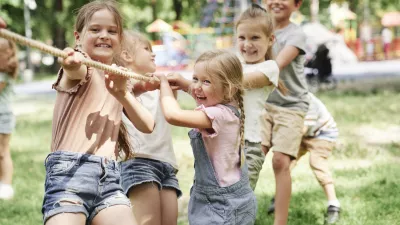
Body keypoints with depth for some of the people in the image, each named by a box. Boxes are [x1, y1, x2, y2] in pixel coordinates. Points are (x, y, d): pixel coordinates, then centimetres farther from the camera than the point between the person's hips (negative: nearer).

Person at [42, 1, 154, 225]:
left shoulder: (119, 80, 20)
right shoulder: (81, 69, 1)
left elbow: (147, 126, 10)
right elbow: (78, 71, -26)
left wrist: (122, 93, -7)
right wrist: (72, 64, -50)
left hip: (109, 175, 6)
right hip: (70, 171, -6)